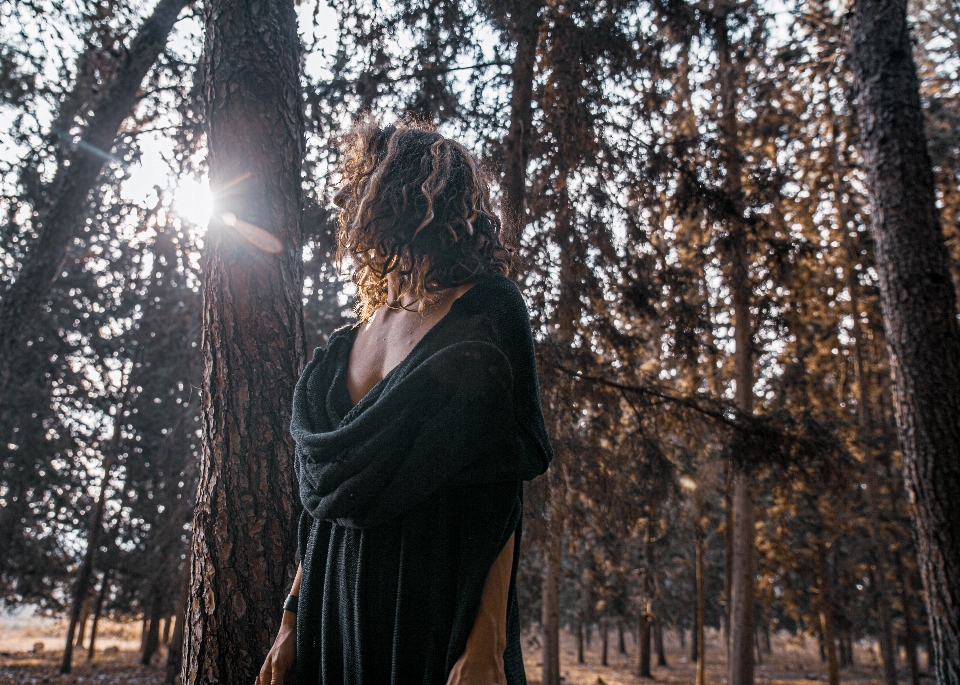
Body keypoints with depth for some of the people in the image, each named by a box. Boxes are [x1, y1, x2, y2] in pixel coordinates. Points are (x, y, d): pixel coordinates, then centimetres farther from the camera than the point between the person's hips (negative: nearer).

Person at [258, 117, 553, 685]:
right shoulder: (355, 337, 11)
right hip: (337, 606, 6)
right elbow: (327, 499, 12)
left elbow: (501, 489, -14)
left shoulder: (486, 308, -8)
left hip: (439, 608, -5)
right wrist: (293, 620, 10)